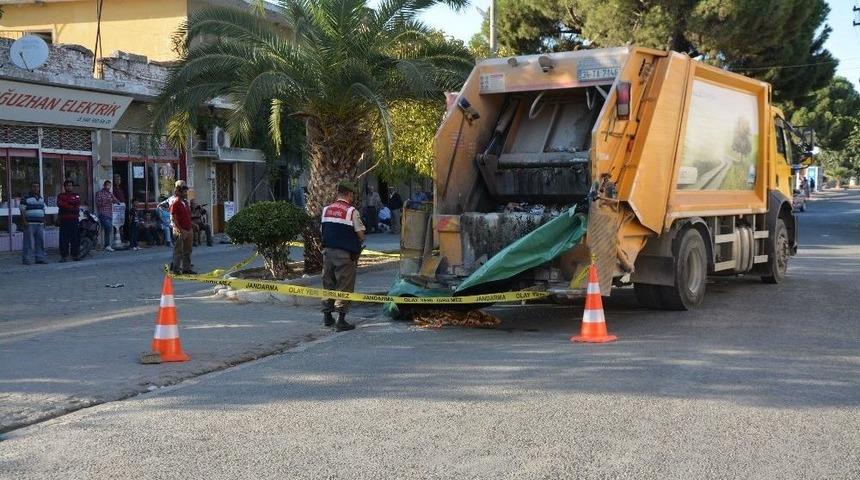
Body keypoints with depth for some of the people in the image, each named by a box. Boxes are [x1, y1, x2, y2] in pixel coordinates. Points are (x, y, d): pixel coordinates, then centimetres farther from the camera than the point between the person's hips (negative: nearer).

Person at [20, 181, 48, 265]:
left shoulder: (41, 199, 18)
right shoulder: (26, 198, -2)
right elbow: (22, 211, -6)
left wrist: (43, 222, 16)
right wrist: (24, 222, -15)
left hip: (40, 224, 6)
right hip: (30, 224, -6)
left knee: (40, 242, 5)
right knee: (29, 242, -8)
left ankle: (40, 257, 10)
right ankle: (27, 259, -5)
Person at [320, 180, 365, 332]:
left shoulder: (326, 210, 7)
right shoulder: (352, 211, -10)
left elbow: (323, 231, 11)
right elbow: (361, 234, -9)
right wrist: (357, 244, 11)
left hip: (328, 251, 6)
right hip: (345, 254, -6)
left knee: (328, 284, 16)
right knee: (344, 286, 0)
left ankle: (327, 316, 25)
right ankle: (341, 320, -1)